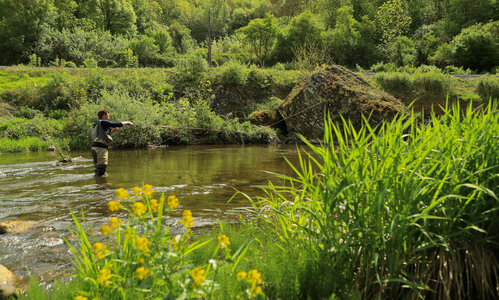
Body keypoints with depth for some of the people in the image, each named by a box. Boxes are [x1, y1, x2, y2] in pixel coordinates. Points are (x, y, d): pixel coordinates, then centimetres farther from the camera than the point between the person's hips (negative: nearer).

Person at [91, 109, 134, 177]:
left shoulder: (97, 124, 23)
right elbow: (117, 124, -7)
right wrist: (127, 123, 7)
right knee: (101, 167, -14)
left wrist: (112, 131, 21)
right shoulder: (103, 122, -7)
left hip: (95, 147, 10)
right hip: (100, 148, -10)